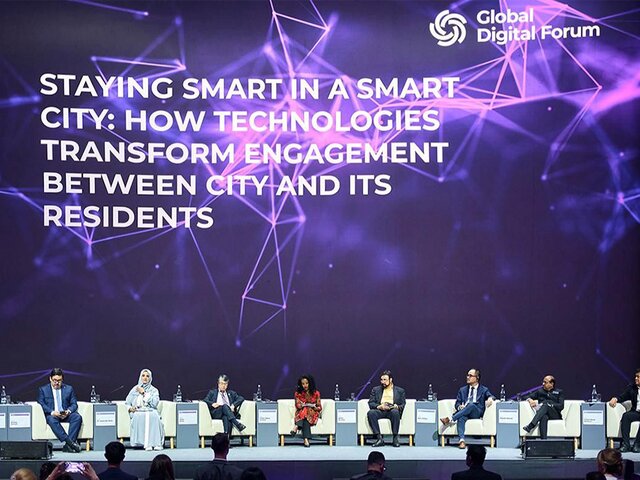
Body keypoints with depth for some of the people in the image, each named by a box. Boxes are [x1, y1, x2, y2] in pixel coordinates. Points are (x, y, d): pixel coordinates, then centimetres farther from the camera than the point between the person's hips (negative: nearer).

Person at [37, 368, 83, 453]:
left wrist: (68, 411, -15)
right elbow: (41, 404, -2)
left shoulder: (69, 389, 16)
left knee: (77, 417, -30)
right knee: (52, 420, -38)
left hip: (66, 414, 2)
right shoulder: (43, 390, 10)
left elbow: (74, 404, 9)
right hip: (52, 415, -2)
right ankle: (69, 442, -46)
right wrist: (52, 412, -19)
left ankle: (68, 446, -38)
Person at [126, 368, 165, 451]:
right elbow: (127, 403, 14)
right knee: (140, 416, -37)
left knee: (154, 416, -37)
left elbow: (154, 403, -3)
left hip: (151, 411, 0)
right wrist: (130, 408, -8)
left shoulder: (154, 390, 14)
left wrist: (144, 393, -3)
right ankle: (146, 444, -42)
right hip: (137, 412, 0)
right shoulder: (135, 389, 17)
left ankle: (156, 443, -42)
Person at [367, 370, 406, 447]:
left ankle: (395, 438, -32)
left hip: (392, 410, -1)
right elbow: (370, 403, 9)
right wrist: (379, 406, -12)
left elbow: (403, 405, 9)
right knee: (370, 413, -33)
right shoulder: (376, 389, 19)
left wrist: (396, 407, -14)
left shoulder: (400, 391, 17)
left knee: (395, 412, -38)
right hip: (380, 411, 1)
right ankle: (380, 439, -35)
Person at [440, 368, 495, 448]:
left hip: (477, 413, -2)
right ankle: (461, 440, -53)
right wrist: (459, 406, -7)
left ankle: (450, 419, -44)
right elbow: (457, 403, 17)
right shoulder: (462, 390, 24)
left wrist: (490, 398, -23)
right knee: (461, 418, -35)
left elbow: (491, 396, 2)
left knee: (471, 405, -36)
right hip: (464, 413, 2)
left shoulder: (483, 390, 18)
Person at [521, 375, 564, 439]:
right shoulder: (540, 391, 25)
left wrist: (549, 405, -12)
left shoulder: (559, 392, 16)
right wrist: (530, 400, -4)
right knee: (544, 417, -40)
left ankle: (530, 426, -50)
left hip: (555, 416, -2)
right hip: (543, 414, 2)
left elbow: (561, 406, 1)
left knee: (546, 403, -35)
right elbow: (527, 397, 20)